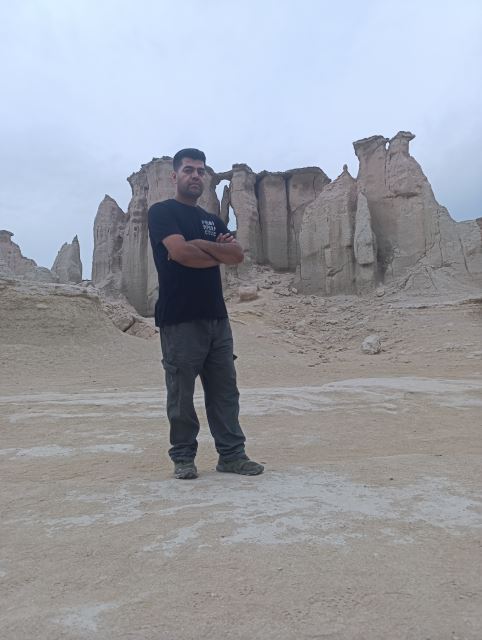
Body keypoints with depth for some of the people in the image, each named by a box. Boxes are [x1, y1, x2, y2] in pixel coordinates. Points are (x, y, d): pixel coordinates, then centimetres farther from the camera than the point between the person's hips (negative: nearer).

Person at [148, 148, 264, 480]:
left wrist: (198, 244, -8)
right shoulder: (162, 212, 2)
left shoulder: (213, 220, 21)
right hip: (180, 319, -6)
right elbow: (180, 251, -16)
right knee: (181, 394, 1)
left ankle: (232, 454, 15)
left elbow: (238, 254, 4)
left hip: (217, 317, 6)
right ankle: (183, 458, 15)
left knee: (225, 390, 7)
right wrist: (218, 252, 1)